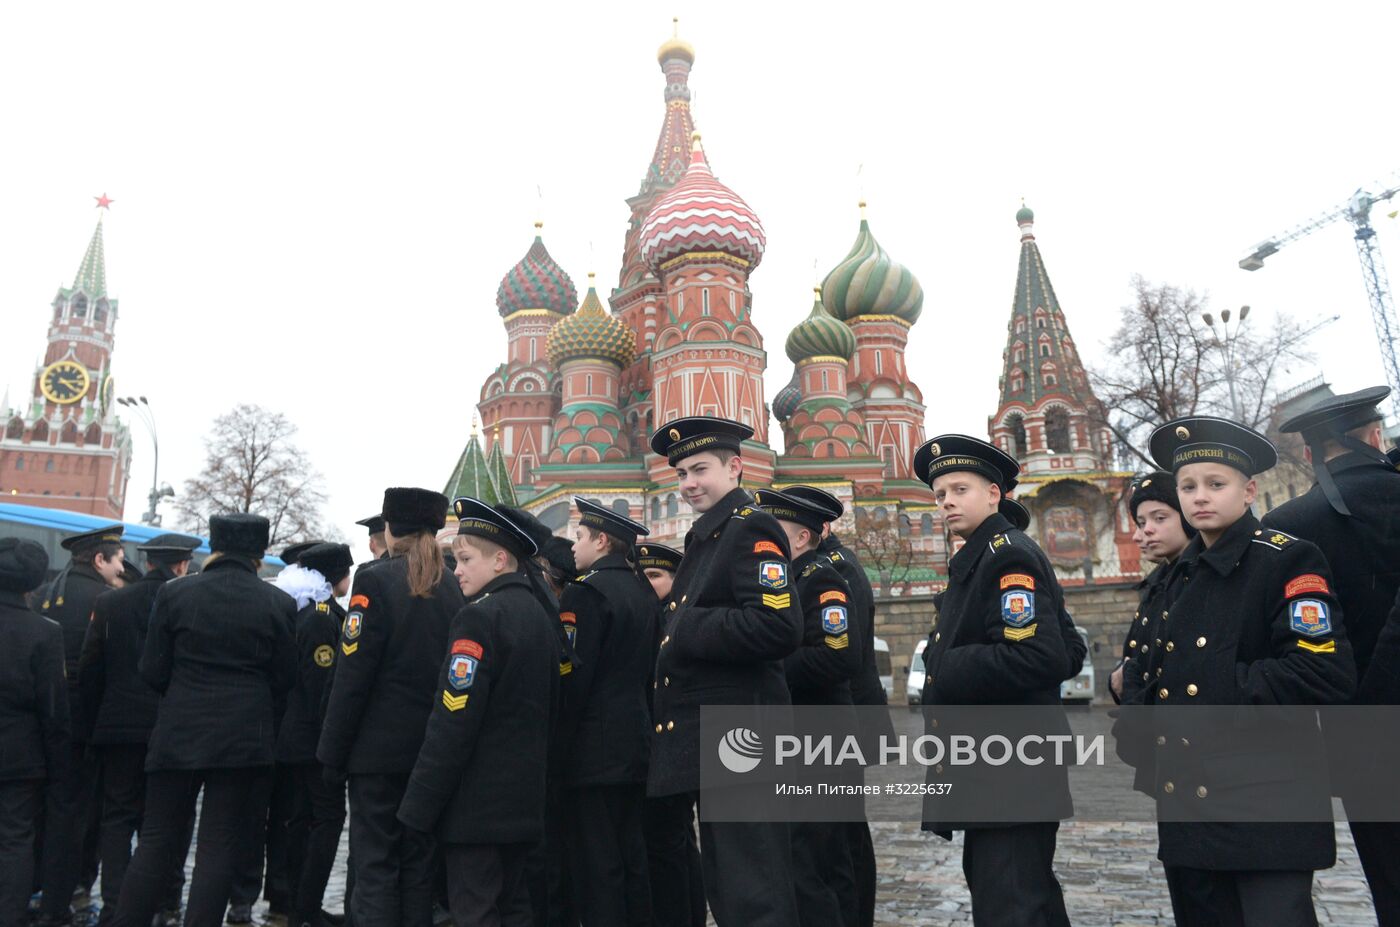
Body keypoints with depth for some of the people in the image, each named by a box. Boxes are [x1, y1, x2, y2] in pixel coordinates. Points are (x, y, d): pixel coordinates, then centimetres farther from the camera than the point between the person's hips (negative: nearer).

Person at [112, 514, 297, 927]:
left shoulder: (174, 593, -3)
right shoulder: (279, 603, -5)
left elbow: (152, 670, 1)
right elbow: (284, 677, 1)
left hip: (178, 733, 1)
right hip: (243, 735, -1)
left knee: (157, 839, 13)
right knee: (219, 842, 7)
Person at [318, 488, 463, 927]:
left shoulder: (376, 581, -11)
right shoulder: (453, 588, 3)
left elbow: (352, 675, -13)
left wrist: (332, 751, -5)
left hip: (380, 745, -5)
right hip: (434, 745, 5)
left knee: (375, 862, 4)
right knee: (419, 859, 14)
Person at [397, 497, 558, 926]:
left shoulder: (479, 617, -16)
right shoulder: (539, 615, 9)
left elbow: (452, 724, -20)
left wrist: (418, 806, -15)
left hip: (476, 802, -8)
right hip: (523, 798, 9)